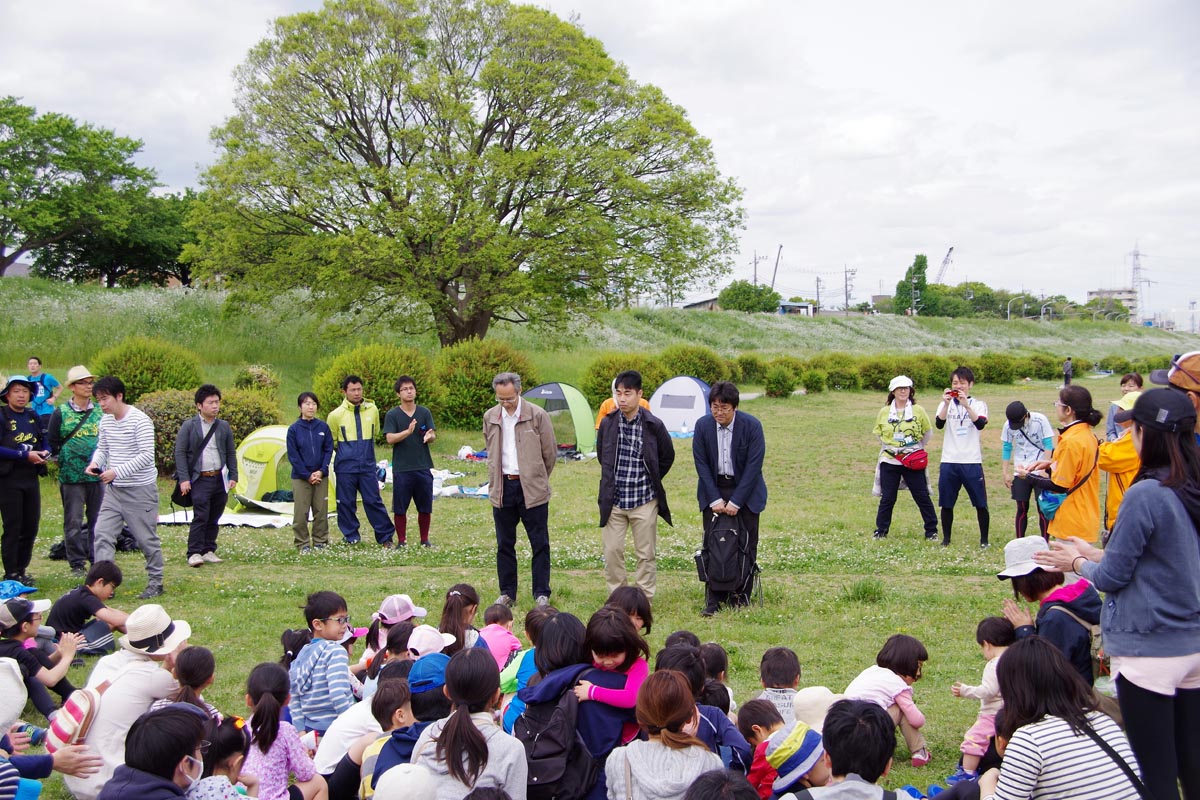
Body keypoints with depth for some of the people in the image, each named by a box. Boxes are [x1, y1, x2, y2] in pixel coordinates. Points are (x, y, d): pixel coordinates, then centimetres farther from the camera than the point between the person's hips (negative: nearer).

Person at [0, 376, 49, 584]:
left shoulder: (33, 416, 13)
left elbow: (44, 441, 19)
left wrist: (45, 453, -3)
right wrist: (25, 455, -20)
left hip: (31, 478, 6)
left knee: (31, 527, 10)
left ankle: (22, 570, 22)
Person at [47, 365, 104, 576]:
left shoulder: (100, 411, 7)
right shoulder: (61, 413, -1)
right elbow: (52, 443, 5)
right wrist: (61, 460, -2)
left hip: (98, 475, 3)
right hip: (71, 477, -2)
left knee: (97, 519, 8)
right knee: (73, 521, 1)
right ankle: (77, 564, 9)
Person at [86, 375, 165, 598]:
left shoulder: (140, 421, -17)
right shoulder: (106, 421, 6)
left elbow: (147, 456, -22)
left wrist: (117, 472, -27)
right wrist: (95, 462, -4)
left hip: (141, 490, -7)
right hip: (113, 489, 7)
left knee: (147, 538, 3)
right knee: (103, 534, -2)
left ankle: (155, 582, 18)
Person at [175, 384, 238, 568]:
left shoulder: (224, 427, 9)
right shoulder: (189, 426, -2)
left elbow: (231, 453, 15)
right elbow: (180, 452, -3)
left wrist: (233, 476, 7)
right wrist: (184, 478, -10)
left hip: (220, 479, 4)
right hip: (200, 479, -4)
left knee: (214, 518, 9)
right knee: (200, 516, -11)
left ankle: (209, 551, 18)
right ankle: (194, 553, -6)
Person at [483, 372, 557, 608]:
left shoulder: (537, 416, -7)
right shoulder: (490, 417, 5)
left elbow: (550, 452, 2)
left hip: (532, 489, -3)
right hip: (502, 488, 3)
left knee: (540, 544, 1)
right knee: (504, 544, 9)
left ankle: (541, 593, 11)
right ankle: (507, 593, 20)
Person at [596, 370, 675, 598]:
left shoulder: (653, 425, -7)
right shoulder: (608, 423, -1)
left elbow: (667, 457, 8)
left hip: (644, 500, -2)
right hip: (613, 500, 2)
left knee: (645, 554, 5)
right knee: (612, 551, 3)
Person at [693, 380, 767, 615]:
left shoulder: (752, 426, -13)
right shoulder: (702, 425, -6)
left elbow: (754, 466, -13)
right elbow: (701, 464, -3)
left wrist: (736, 501, -15)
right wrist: (715, 499, -10)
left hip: (745, 491, -1)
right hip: (713, 490, 1)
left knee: (746, 545, 0)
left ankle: (741, 596, 11)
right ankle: (714, 599, 2)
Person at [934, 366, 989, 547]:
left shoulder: (978, 404, 4)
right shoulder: (946, 404, 8)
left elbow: (980, 424, -16)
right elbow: (939, 424, -10)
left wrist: (966, 405, -27)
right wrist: (946, 404, -23)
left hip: (972, 461, -2)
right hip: (949, 461, 2)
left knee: (980, 503, 1)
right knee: (946, 504, 6)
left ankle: (984, 539, 14)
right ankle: (946, 538, 19)